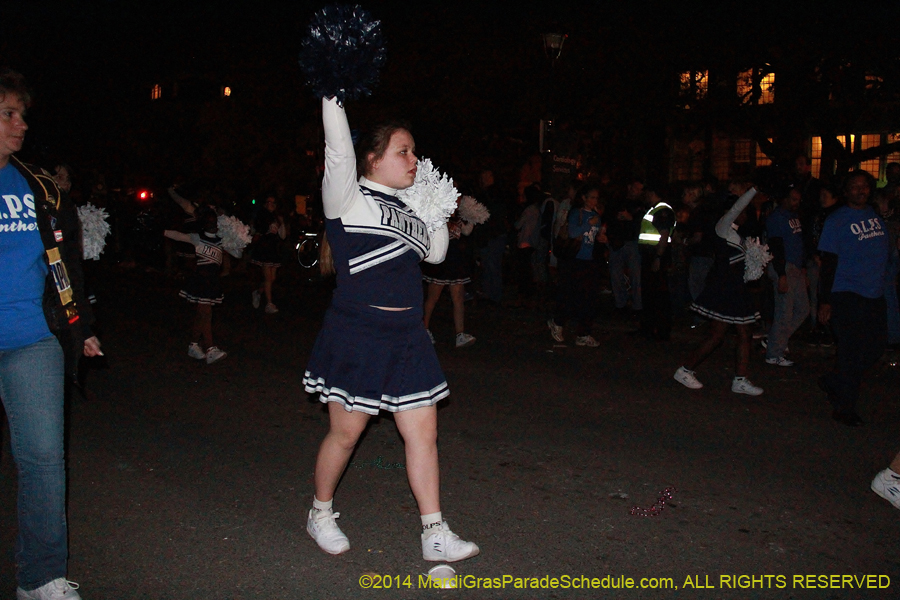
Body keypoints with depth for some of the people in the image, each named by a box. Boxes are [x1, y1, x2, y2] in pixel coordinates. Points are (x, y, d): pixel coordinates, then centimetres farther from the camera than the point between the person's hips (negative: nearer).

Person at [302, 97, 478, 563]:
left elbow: (434, 253, 24)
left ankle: (435, 535, 15)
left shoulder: (406, 209, 14)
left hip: (405, 336, 7)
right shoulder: (350, 199, -7)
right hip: (357, 335, -7)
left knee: (423, 433, 6)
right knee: (345, 434, 6)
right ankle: (320, 514, 31)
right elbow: (339, 149, -22)